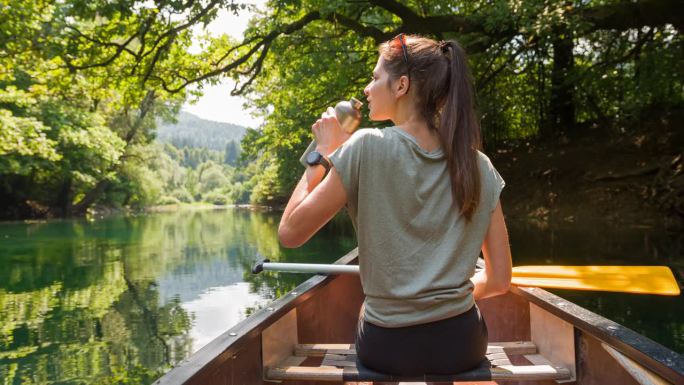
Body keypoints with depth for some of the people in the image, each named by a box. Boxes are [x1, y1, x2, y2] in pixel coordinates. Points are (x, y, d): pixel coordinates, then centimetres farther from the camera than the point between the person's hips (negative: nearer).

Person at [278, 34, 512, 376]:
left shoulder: (367, 148, -15)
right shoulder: (479, 167, -4)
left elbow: (289, 234, -11)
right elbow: (499, 280, -1)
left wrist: (322, 154, -4)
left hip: (387, 346, -2)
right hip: (461, 345, 3)